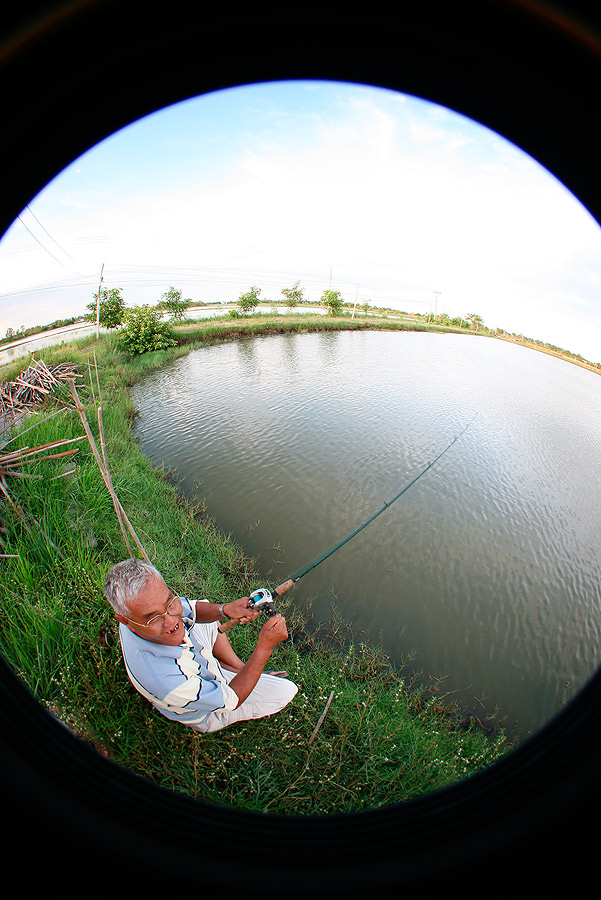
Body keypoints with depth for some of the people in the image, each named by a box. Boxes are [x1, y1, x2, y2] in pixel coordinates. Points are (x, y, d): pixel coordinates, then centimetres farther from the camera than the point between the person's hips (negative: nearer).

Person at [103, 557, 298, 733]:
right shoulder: (165, 680, -45)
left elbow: (193, 610, -8)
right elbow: (231, 700, -30)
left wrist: (224, 609, -28)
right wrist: (265, 647, -36)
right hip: (206, 715, -6)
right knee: (286, 690, -1)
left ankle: (239, 668, 31)